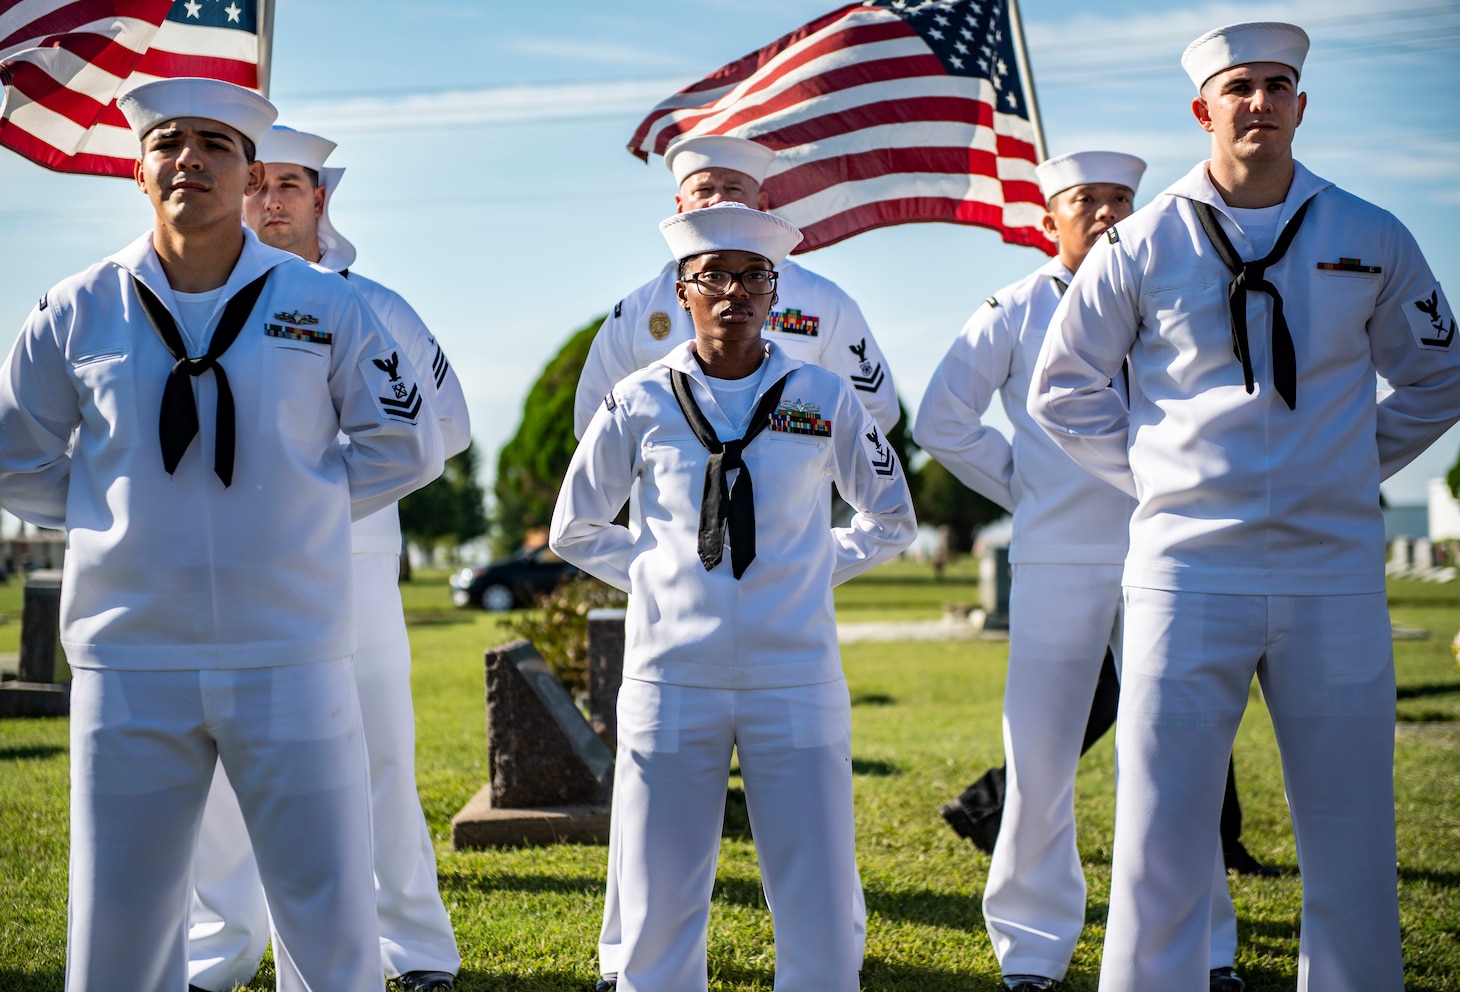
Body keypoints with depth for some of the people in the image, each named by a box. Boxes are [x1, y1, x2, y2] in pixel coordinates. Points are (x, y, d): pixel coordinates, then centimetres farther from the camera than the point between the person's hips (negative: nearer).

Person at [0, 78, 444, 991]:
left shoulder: (326, 306, 2)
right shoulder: (76, 313, 3)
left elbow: (407, 443, 12)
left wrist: (303, 499, 4)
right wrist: (115, 512, 5)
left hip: (291, 655, -1)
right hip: (130, 663, 1)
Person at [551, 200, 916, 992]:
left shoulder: (823, 398, 3)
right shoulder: (640, 404, 2)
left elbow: (890, 520, 17)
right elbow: (575, 530, 15)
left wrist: (817, 564, 7)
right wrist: (655, 570, 6)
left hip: (796, 681, 0)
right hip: (671, 679, 0)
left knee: (821, 916, 1)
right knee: (658, 912, 5)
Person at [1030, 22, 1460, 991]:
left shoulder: (1371, 239, 7)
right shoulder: (1142, 245, 3)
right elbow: (1062, 389, 12)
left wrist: (1356, 462, 9)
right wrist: (1152, 469, 5)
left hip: (1335, 580, 2)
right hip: (1189, 575, -1)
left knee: (1352, 849, 6)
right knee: (1161, 848, 0)